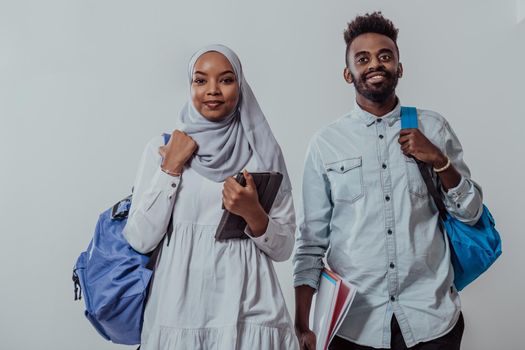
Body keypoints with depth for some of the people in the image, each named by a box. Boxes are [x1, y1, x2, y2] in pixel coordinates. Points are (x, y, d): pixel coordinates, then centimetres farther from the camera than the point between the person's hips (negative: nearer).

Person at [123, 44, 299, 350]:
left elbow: (284, 247, 2)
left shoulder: (264, 151, 1)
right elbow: (140, 239, -5)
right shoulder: (163, 147, 1)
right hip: (179, 309, 0)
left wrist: (253, 213, -16)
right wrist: (172, 167, -9)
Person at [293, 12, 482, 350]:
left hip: (433, 319, 1)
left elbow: (471, 212, 5)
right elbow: (311, 241, -2)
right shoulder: (325, 143, -3)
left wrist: (439, 160, -11)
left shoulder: (433, 127, 1)